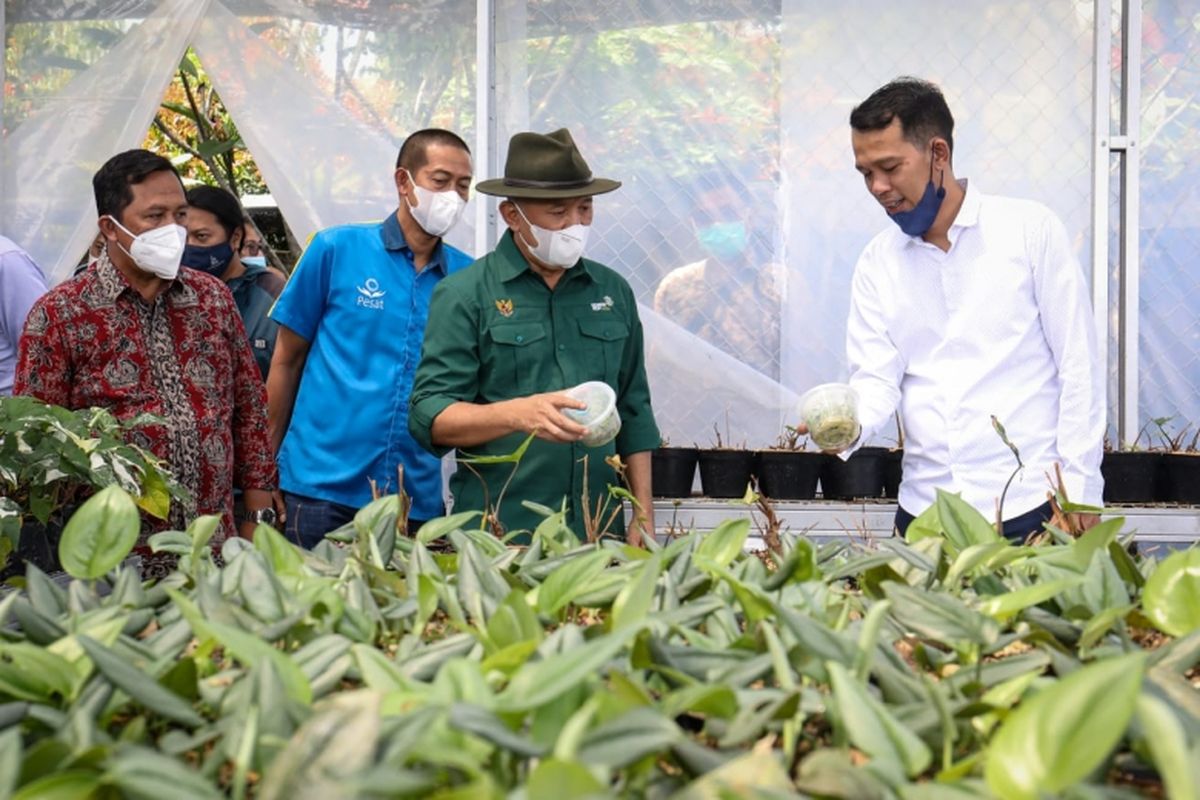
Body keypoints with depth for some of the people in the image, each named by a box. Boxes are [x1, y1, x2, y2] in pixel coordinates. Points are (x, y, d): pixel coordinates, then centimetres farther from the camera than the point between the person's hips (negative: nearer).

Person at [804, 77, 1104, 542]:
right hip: (923, 510, 3)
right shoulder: (877, 263, 9)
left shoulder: (1031, 230, -2)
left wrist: (1079, 491, -8)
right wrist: (849, 423, -22)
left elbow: (1078, 365, -3)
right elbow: (877, 378, 2)